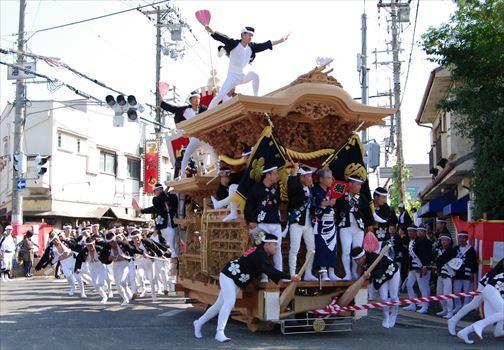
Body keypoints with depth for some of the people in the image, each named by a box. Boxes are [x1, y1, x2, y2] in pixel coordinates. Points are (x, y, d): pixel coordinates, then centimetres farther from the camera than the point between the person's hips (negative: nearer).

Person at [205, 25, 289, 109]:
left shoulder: (252, 47, 2)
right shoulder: (234, 43, -10)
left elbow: (266, 45, 6)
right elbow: (222, 38, -22)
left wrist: (281, 40, 5)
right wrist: (211, 32, -38)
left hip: (243, 76, 4)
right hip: (232, 76, -4)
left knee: (255, 76, -23)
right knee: (220, 95, -12)